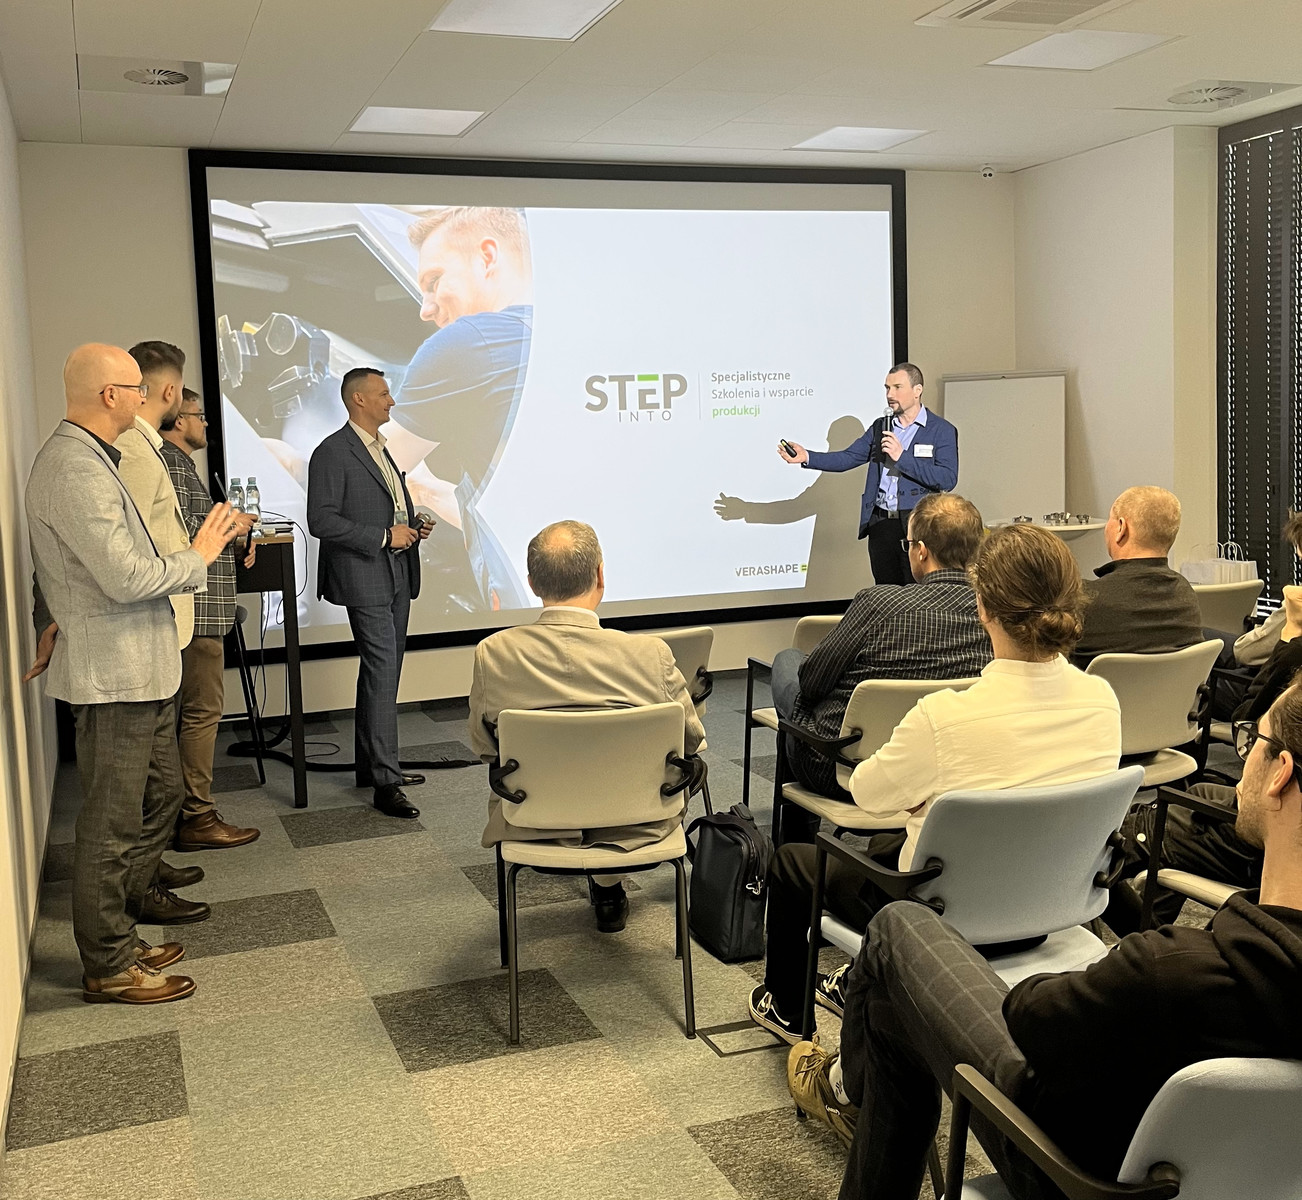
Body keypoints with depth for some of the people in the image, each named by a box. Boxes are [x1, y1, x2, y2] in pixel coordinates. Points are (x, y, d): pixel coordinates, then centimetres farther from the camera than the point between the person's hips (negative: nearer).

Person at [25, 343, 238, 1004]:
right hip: (114, 676, -11)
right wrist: (198, 556, -11)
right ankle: (108, 967, 14)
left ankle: (117, 932, 32)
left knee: (159, 795, 20)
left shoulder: (84, 458, 15)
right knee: (112, 825, 1)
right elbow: (128, 578, -24)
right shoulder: (76, 471, -21)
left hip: (140, 670, 11)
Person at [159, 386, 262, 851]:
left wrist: (234, 540, 10)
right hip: (195, 608, -11)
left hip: (197, 609, 11)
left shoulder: (178, 462, 22)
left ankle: (184, 809, 22)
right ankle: (197, 818, -2)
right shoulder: (170, 464, -13)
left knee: (193, 709, 15)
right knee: (203, 710, -7)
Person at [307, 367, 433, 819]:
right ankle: (385, 782, -11)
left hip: (397, 576, 9)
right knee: (382, 671, -13)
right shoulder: (333, 452, -10)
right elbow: (321, 520, -17)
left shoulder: (380, 450, 19)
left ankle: (371, 766, 23)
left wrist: (412, 527, 8)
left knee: (382, 672, 13)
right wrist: (384, 536, -18)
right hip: (365, 578, -9)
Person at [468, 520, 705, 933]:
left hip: (532, 827, 1)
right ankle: (608, 887, 43)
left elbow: (483, 746, 0)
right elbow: (692, 740, -4)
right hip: (631, 827, -1)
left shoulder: (491, 654, -18)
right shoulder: (651, 654, -22)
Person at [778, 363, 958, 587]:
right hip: (880, 524, 5)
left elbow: (948, 479, -12)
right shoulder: (880, 427, 15)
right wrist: (806, 457, -8)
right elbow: (848, 457, 7)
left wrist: (901, 456, -16)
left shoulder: (942, 430, -1)